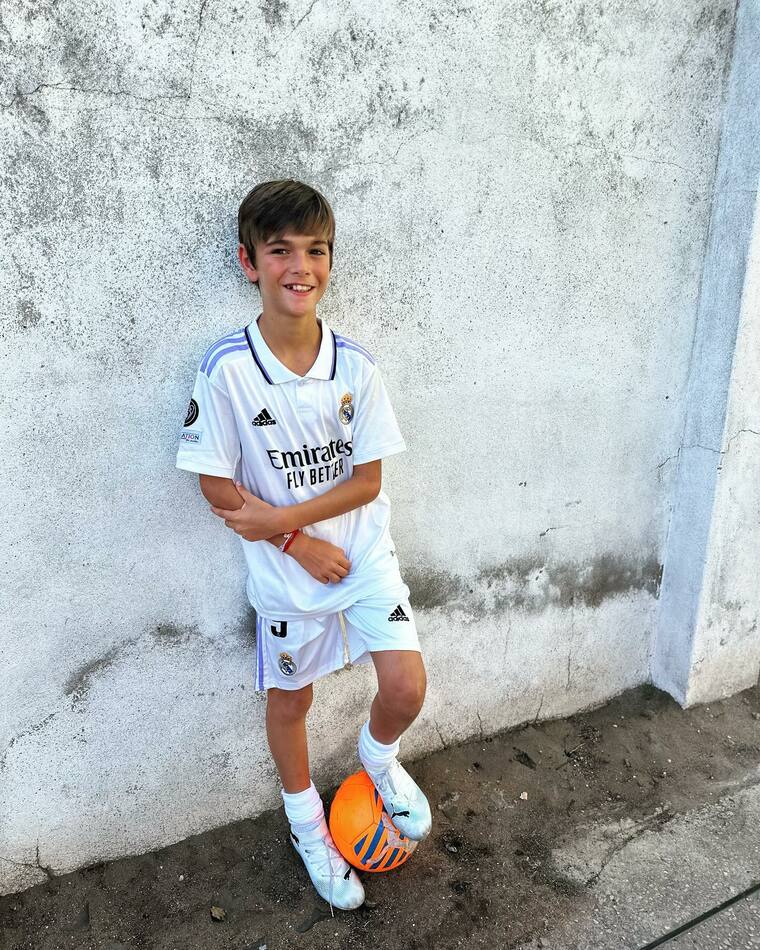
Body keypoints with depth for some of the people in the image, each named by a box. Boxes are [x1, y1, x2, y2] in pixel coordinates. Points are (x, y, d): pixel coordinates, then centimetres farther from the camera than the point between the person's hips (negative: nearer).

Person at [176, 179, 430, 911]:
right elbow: (218, 487, -13)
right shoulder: (226, 369, -18)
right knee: (289, 702, 17)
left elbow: (367, 481, -9)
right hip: (284, 569, -1)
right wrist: (303, 545, -15)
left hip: (363, 550, 2)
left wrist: (278, 518, -19)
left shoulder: (354, 366, -11)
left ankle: (378, 756, 33)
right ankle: (308, 828, 46)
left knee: (406, 688, -5)